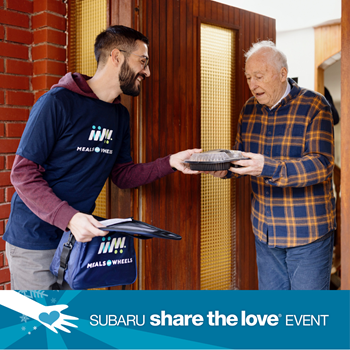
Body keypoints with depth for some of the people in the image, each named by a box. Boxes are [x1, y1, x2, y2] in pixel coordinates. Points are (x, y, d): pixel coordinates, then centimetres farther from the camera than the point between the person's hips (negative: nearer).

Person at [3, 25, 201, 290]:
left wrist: (170, 163, -5)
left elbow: (122, 175, 10)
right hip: (35, 241, -6)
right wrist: (69, 218, -28)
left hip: (79, 237, 7)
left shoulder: (120, 115, 8)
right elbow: (24, 173, -17)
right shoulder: (59, 102, -16)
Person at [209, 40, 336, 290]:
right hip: (265, 231, 6)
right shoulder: (250, 109, 6)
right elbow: (241, 154, 14)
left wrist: (268, 168, -36)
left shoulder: (315, 106, -13)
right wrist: (224, 168, -10)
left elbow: (322, 164, -23)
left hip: (307, 231, -5)